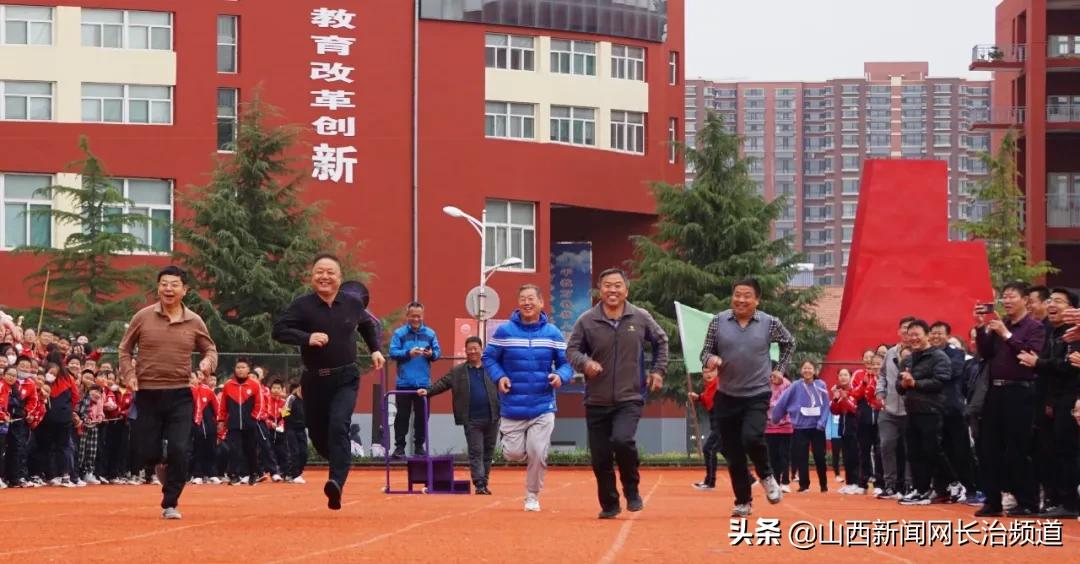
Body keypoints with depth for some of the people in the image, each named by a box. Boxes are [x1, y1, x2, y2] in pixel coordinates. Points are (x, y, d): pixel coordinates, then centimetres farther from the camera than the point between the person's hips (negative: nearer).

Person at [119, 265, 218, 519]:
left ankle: (170, 504, 3)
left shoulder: (194, 322, 2)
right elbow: (125, 349, 10)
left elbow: (210, 349, 15)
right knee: (146, 454, 0)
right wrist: (129, 374, -5)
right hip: (147, 394, 0)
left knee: (179, 451, -11)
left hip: (180, 395, 0)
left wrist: (208, 361, -8)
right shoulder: (143, 317, 0)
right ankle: (162, 467, 37)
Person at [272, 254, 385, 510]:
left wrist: (375, 350, 13)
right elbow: (279, 330, -15)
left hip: (346, 379, -1)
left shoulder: (353, 302, 1)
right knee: (318, 433, 11)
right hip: (314, 380, 1)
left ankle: (336, 482, -29)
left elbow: (368, 324, 22)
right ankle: (341, 463, 42)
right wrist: (307, 338, -27)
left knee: (338, 427, -21)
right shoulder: (302, 305, -7)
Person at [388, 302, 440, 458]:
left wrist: (431, 354, -15)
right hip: (404, 382, -2)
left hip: (424, 382, 2)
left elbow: (438, 352, 7)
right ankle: (399, 446, 3)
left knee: (422, 416, 5)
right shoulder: (399, 333, 1)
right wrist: (408, 353, -20)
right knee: (402, 416, -1)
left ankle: (419, 446, 13)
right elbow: (393, 352, -6)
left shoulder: (430, 333, 7)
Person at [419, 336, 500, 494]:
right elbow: (442, 383, 3)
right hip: (472, 420, -1)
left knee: (488, 452, 8)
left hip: (492, 418, 1)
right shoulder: (457, 372, 7)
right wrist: (428, 391, -12)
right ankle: (479, 484, -8)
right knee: (476, 452, -4)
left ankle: (484, 482, 17)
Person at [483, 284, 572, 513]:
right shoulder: (504, 331, -1)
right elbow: (489, 357, 6)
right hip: (512, 407, 0)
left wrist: (560, 376, -15)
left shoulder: (553, 333, 2)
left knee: (538, 454, -6)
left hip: (542, 408, 0)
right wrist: (498, 376, -12)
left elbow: (566, 362, 7)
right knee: (514, 454, -1)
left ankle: (532, 497, 15)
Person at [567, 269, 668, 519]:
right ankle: (609, 504, 24)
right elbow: (572, 350, 4)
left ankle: (632, 491, -2)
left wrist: (658, 370, 9)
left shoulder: (641, 318, 2)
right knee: (600, 458, 4)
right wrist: (585, 363, -17)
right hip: (597, 401, 2)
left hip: (630, 398, -2)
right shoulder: (587, 321, -2)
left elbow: (661, 342, 18)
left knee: (622, 440, -26)